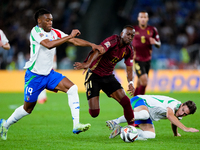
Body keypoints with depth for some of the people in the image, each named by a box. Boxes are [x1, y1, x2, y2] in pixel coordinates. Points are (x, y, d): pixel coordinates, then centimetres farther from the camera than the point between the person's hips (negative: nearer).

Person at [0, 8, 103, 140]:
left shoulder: (55, 32, 3)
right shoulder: (36, 31, -18)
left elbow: (74, 41, 3)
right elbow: (49, 45, -35)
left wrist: (91, 44, -11)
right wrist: (70, 36, -34)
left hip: (49, 74, 6)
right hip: (34, 75, -6)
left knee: (73, 88, -14)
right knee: (28, 108, 5)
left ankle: (76, 125, -18)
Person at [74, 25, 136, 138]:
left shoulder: (129, 50, 2)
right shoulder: (113, 40, -20)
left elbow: (129, 69, 8)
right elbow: (99, 51, -37)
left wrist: (131, 82, -13)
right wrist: (88, 63, -55)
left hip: (108, 77, 6)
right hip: (94, 75, -6)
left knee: (125, 101, -12)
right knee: (94, 113, -12)